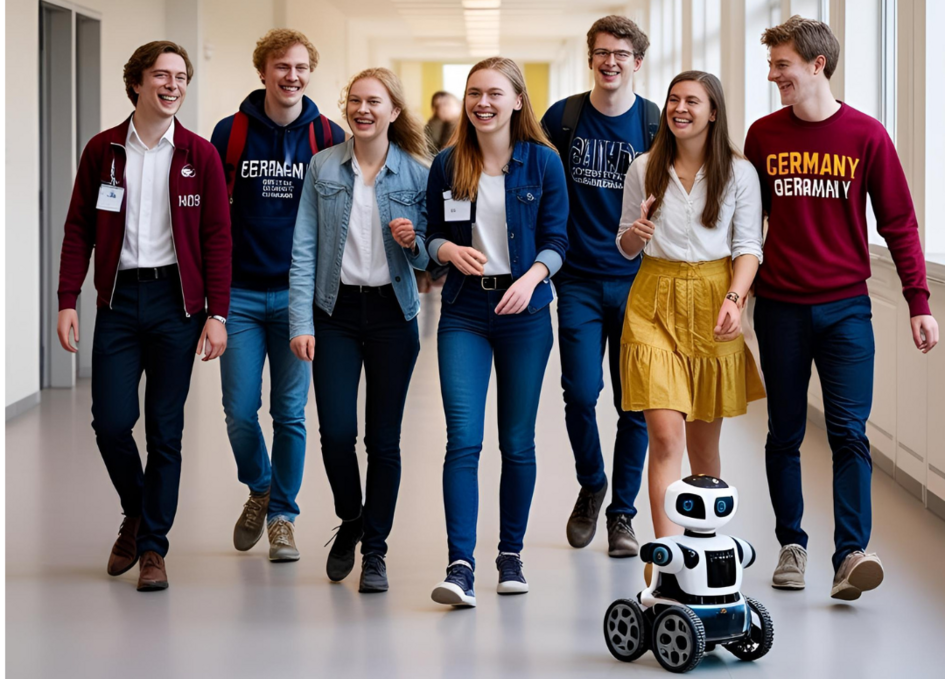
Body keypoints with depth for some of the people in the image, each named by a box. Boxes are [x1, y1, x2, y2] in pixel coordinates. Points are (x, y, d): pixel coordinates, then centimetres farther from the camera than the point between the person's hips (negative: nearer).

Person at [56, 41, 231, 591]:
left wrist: (216, 313, -6)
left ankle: (154, 546, 12)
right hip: (120, 298, 1)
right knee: (111, 419, -5)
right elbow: (79, 230, 6)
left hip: (176, 300, -1)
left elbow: (217, 238, 1)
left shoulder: (200, 155, 2)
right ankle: (136, 513, 22)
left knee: (166, 430, 2)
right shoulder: (103, 151, 5)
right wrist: (68, 302, -2)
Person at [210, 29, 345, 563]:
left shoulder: (329, 138, 1)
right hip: (240, 294, 1)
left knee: (290, 413, 3)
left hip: (299, 297, 0)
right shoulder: (230, 133, 1)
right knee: (240, 412, 1)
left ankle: (282, 516, 17)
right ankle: (260, 490, 28)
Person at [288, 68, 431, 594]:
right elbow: (304, 248, 1)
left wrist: (412, 242, -18)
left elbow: (427, 258, 5)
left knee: (383, 437, 3)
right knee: (336, 431, -7)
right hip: (337, 309, 0)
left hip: (393, 313, 0)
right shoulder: (324, 167, 3)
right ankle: (350, 521, 22)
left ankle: (375, 550, 16)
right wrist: (301, 321, -7)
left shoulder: (417, 173, 1)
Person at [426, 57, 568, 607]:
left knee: (518, 441, 8)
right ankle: (461, 566, -14)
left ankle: (512, 554, 22)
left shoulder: (543, 162, 1)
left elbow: (556, 239, 0)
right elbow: (432, 232, 10)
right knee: (464, 438, -11)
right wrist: (450, 250, -13)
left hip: (525, 313, 0)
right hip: (465, 312, 0)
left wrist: (532, 277, -19)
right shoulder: (448, 165, 5)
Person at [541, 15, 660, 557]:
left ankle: (623, 513, 15)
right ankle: (591, 487, 21)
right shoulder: (563, 118, 2)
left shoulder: (658, 125, 1)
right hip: (579, 281, 0)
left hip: (638, 281, 0)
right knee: (581, 393, -6)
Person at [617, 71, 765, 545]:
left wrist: (733, 299, -15)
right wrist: (637, 233, -10)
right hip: (655, 301, 0)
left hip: (713, 302, 0)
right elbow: (626, 248, 13)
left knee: (704, 436, 10)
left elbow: (748, 246, 0)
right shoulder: (644, 170, 6)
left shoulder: (738, 172, 2)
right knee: (665, 434, -13)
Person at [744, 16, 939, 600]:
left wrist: (919, 302, -2)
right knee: (785, 433, 7)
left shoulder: (866, 135, -2)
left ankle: (851, 555, -13)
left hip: (845, 307, -2)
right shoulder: (764, 135, 5)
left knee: (849, 432, -9)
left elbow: (899, 222, 2)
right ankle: (792, 545, 18)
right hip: (779, 306, 2)